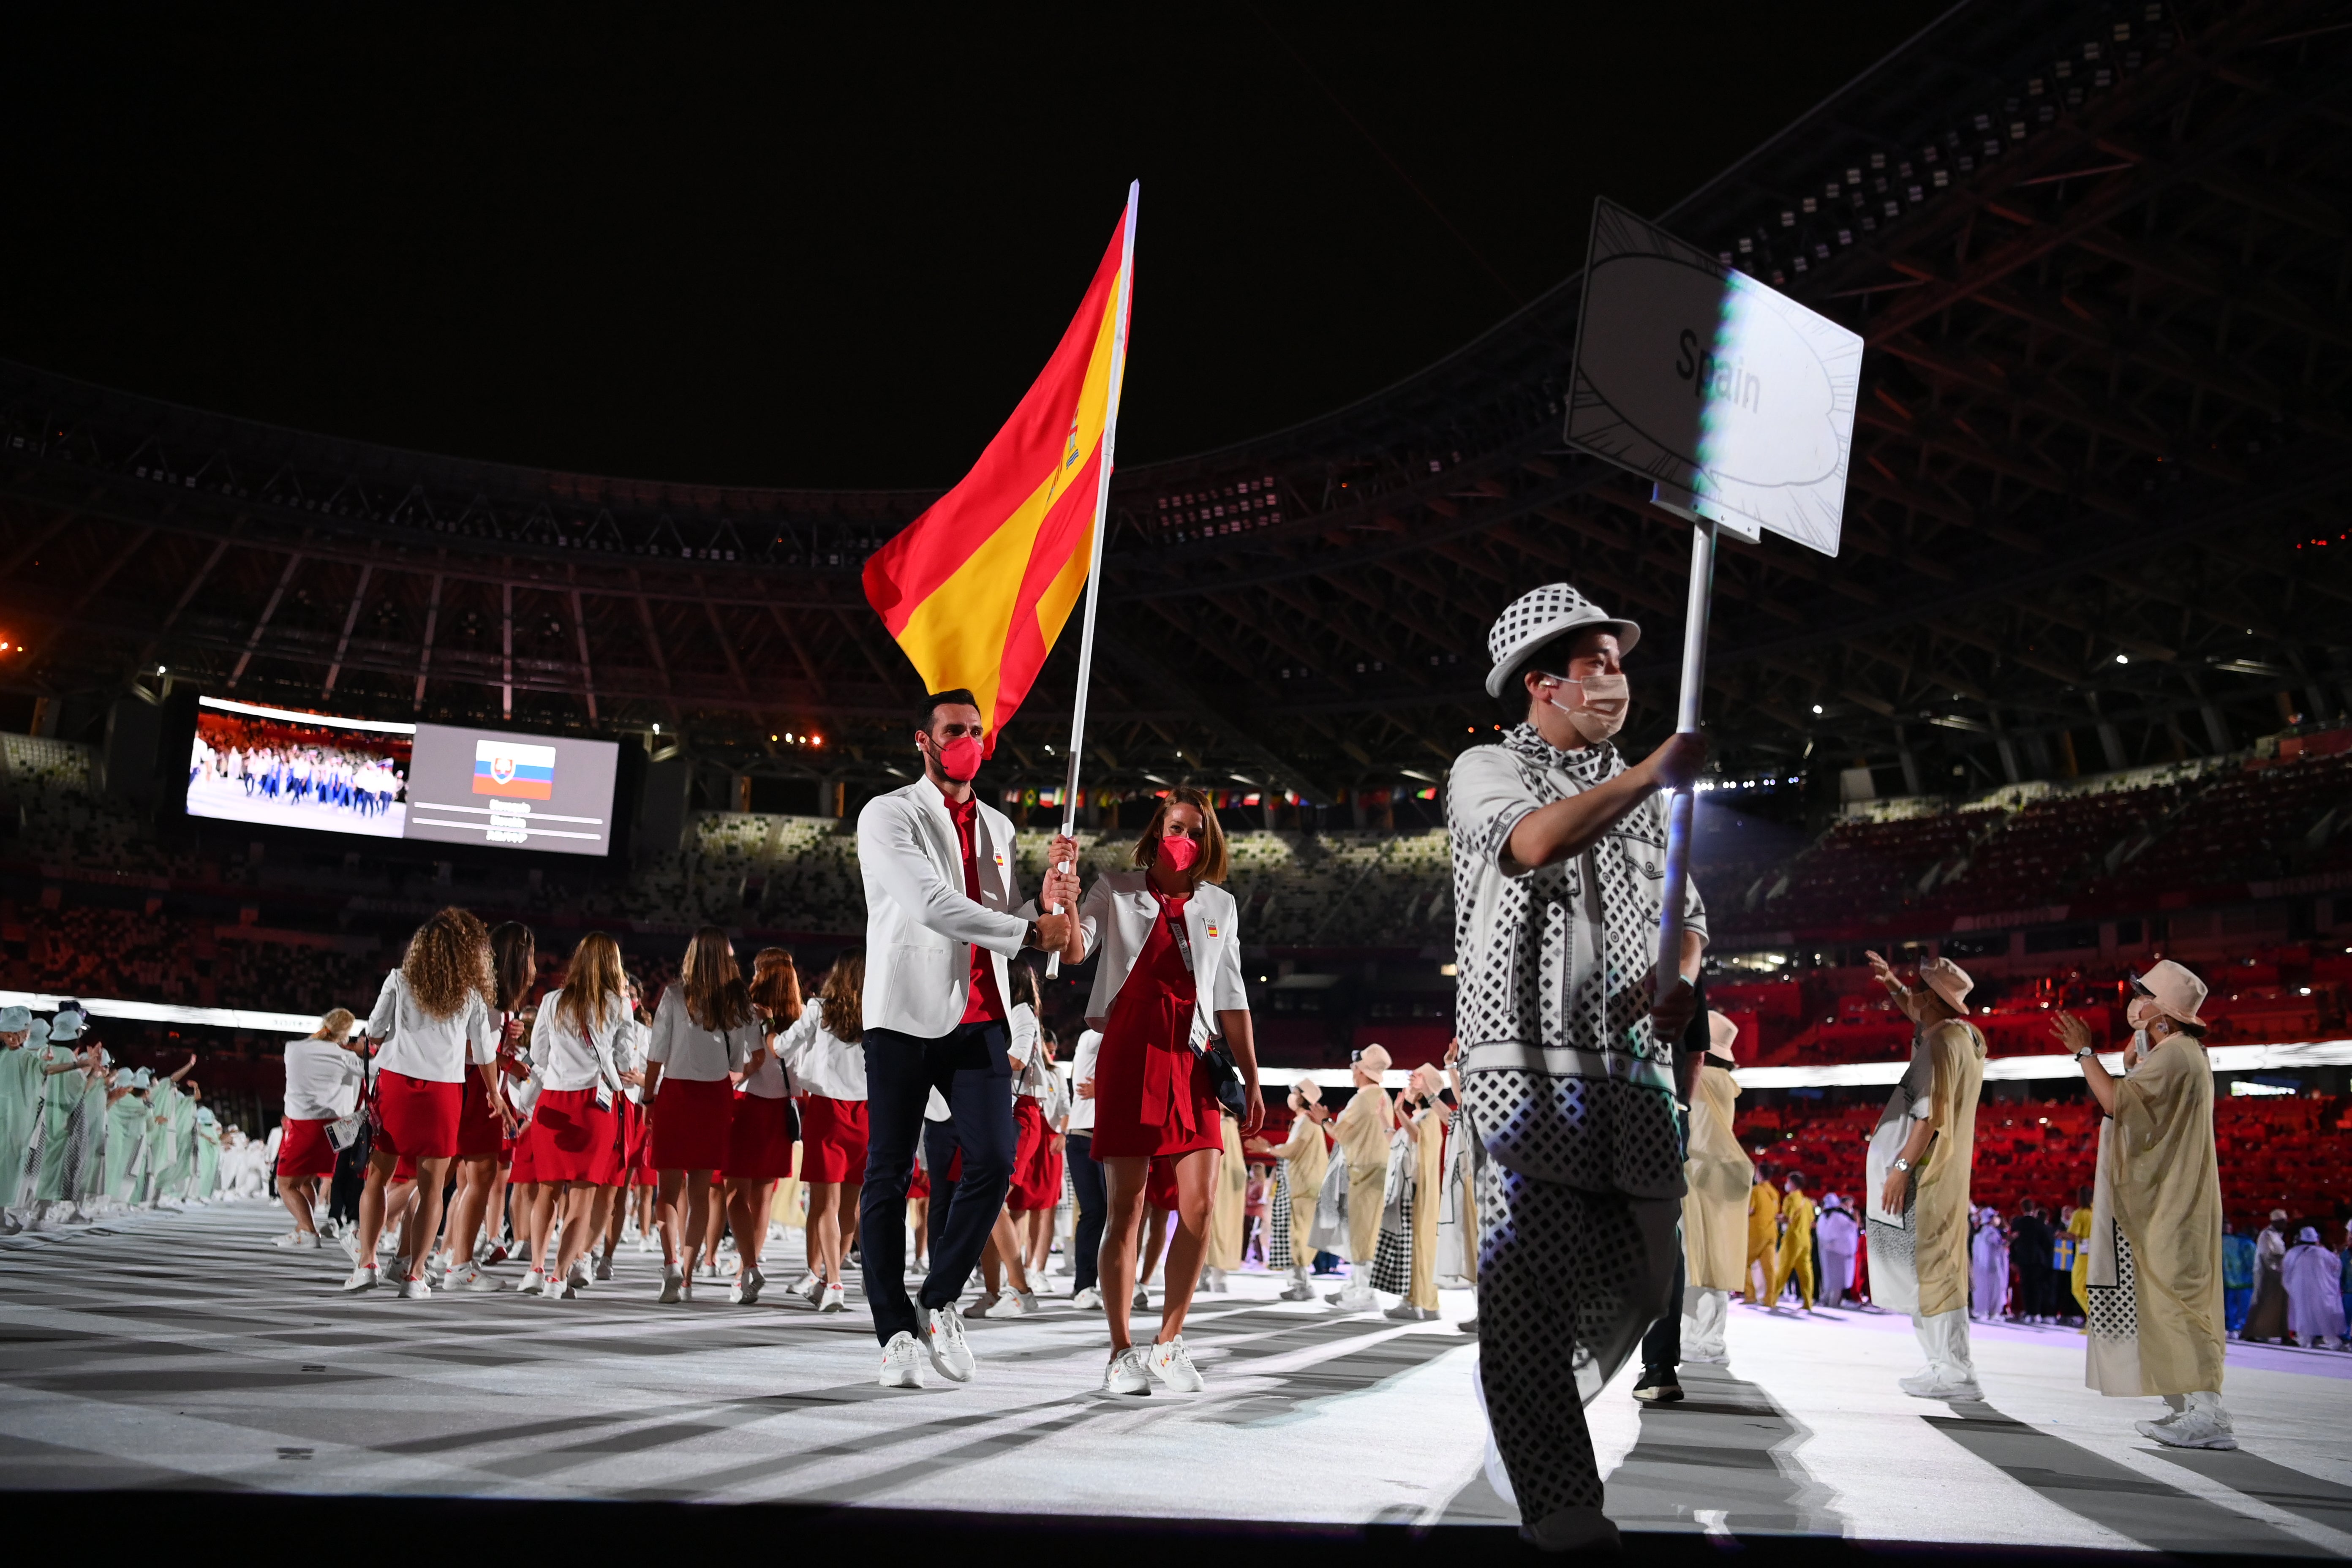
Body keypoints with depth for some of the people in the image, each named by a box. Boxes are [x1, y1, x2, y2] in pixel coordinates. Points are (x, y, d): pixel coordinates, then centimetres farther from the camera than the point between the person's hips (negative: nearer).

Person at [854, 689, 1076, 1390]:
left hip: (980, 1021, 5)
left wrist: (1050, 899, -4)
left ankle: (939, 1302, 10)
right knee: (889, 1175, 0)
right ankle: (898, 1332, 10)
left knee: (995, 1161, -8)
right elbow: (933, 905, -16)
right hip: (905, 1016, -4)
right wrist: (1031, 929, -17)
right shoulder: (889, 815, -2)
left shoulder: (999, 828, 18)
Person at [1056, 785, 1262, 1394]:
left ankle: (1168, 1344, 10)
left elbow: (1231, 999, 16)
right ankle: (1122, 1353, 7)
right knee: (1128, 1205, -3)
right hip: (1129, 1053, -3)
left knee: (1201, 1205, -5)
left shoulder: (1220, 906, 15)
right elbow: (1074, 951, -10)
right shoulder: (1116, 891, 7)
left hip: (1191, 1062, 3)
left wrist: (1251, 1080, 13)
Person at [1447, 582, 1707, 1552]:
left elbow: (1687, 920, 22)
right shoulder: (1488, 770, 5)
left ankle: (1525, 1426, 31)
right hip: (1529, 1065, -6)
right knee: (1532, 1279, -12)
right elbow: (1534, 842, -18)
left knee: (1639, 1283, 6)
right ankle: (1560, 1508, -8)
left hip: (1636, 1073, 6)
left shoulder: (1643, 799, 22)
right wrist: (1653, 775, -13)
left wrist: (1679, 979, -1)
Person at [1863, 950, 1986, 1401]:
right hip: (1945, 1173, 10)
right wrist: (1893, 986, 33)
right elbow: (1922, 1019, 36)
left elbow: (1931, 1113, -22)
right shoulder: (1966, 1035, 12)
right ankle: (1951, 1364, 17)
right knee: (1937, 1267, 13)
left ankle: (1953, 1372, -8)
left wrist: (1902, 1166, -22)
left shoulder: (1943, 1043, -16)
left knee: (1929, 1267, -8)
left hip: (1925, 1175, -10)